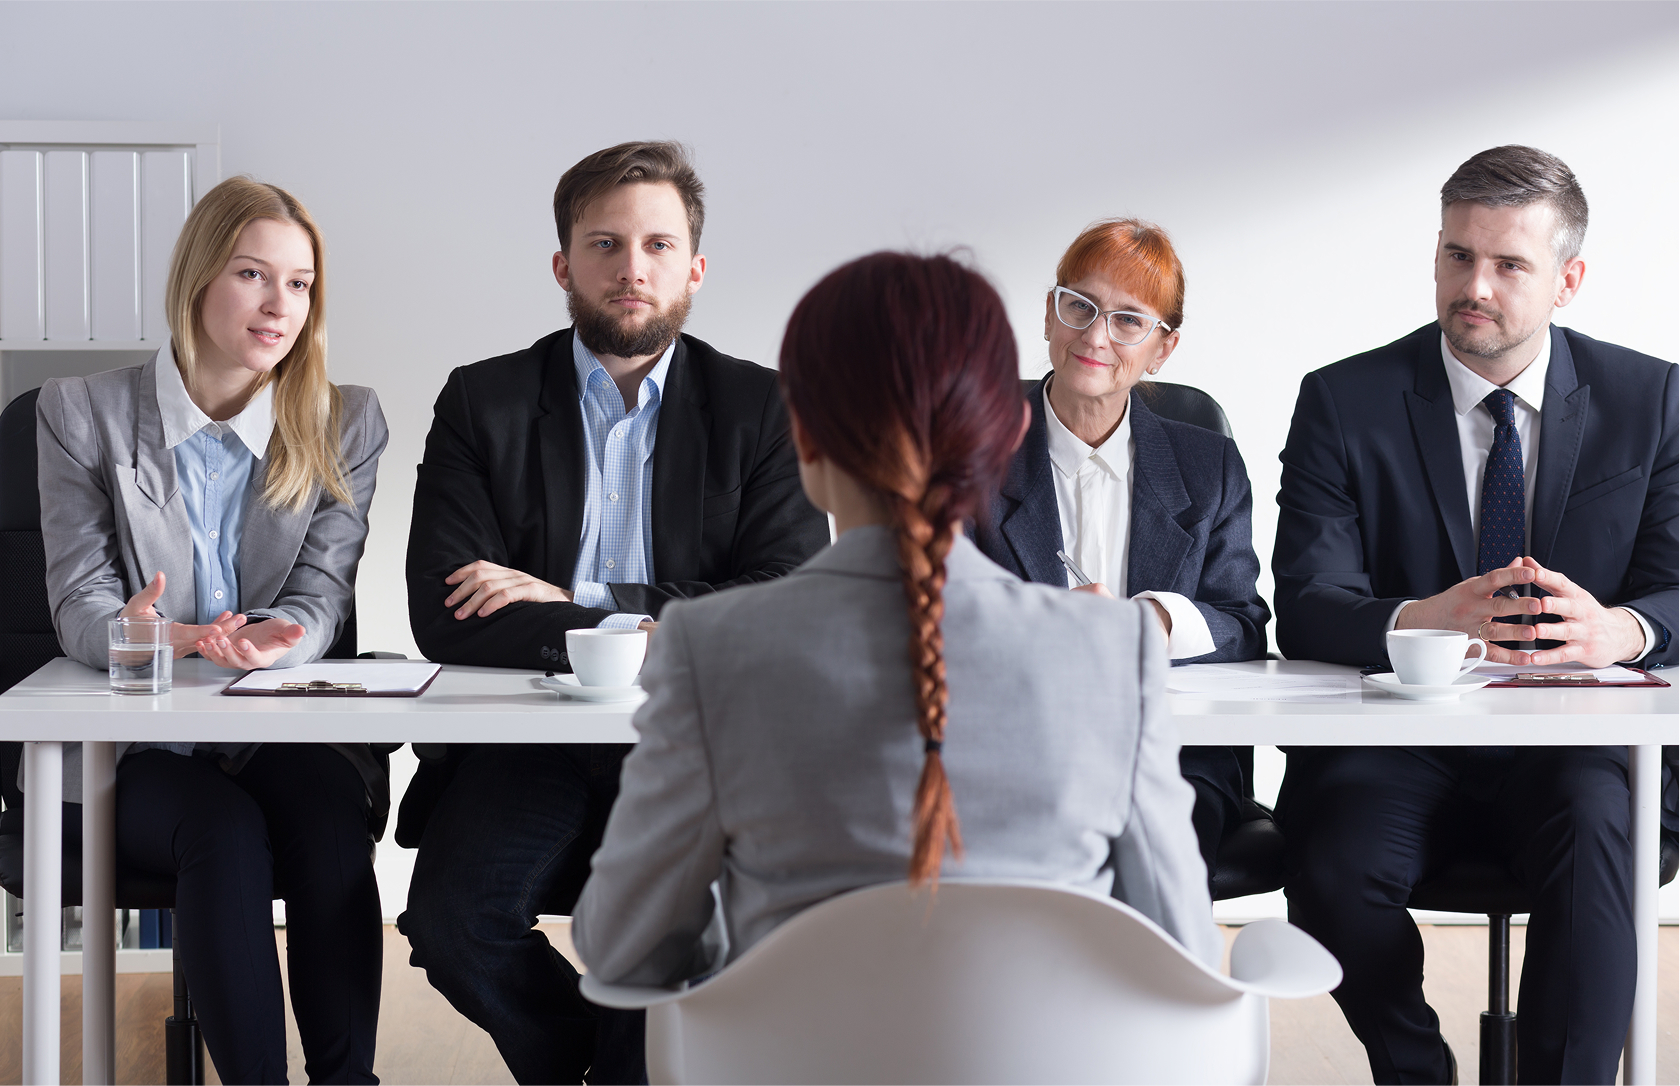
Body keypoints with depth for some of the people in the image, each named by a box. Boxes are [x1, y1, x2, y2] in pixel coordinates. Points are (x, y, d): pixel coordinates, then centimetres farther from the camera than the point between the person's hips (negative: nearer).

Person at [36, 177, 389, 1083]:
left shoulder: (346, 425, 9)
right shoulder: (83, 413, 4)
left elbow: (323, 591, 2)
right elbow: (77, 602, -1)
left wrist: (283, 635, -24)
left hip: (288, 734, 1)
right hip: (136, 747, -1)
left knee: (328, 810, -33)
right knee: (224, 830, -33)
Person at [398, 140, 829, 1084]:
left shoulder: (763, 410, 8)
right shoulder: (484, 404, 7)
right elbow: (446, 617, -3)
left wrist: (581, 602, -11)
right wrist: (630, 635, -17)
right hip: (529, 744, 1)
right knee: (453, 920, -24)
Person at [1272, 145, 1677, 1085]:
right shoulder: (1345, 403, 3)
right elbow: (1305, 607, -7)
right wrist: (1420, 622, -30)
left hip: (1574, 750, 0)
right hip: (1396, 747, 0)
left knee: (1595, 831, -34)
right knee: (1334, 862, -30)